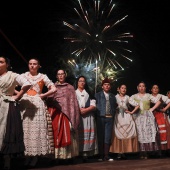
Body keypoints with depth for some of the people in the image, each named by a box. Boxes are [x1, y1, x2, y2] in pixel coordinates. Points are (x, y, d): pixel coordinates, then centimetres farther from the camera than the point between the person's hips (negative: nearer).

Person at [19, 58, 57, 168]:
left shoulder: (42, 77, 8)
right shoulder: (24, 76, 12)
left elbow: (54, 89, 5)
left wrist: (42, 95, 0)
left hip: (37, 104, -1)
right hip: (25, 104, 1)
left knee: (37, 129, -6)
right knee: (25, 129, -3)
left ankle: (36, 155, -4)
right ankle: (27, 155, -1)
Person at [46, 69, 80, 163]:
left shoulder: (70, 87, 14)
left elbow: (73, 102, 8)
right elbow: (49, 101, 10)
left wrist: (73, 117, -3)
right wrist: (49, 113, -4)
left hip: (66, 113, 0)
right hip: (55, 113, 0)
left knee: (67, 134, -4)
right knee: (56, 134, -4)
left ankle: (68, 156, -1)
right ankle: (55, 156, -2)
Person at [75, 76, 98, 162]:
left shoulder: (88, 93, 18)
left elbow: (93, 105, 7)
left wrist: (85, 110, -8)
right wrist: (79, 110, -12)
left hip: (88, 116, 2)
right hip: (77, 116, -2)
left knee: (87, 134, -5)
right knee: (79, 134, -8)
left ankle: (86, 153, -5)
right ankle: (78, 153, -8)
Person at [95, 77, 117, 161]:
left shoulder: (113, 96, 15)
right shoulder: (97, 95, 6)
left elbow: (115, 106, 16)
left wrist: (113, 115, 6)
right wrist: (96, 114, -7)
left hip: (110, 118, 2)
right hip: (101, 118, -2)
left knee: (108, 137, 1)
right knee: (100, 137, 2)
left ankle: (106, 155, 6)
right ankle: (101, 155, 8)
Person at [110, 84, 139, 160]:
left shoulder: (127, 98, 12)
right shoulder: (115, 97, 6)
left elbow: (137, 105, 13)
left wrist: (132, 112, 6)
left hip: (127, 117, 2)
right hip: (118, 118, -2)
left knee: (127, 134, -4)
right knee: (118, 134, -5)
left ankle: (124, 152, 0)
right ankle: (119, 152, -5)